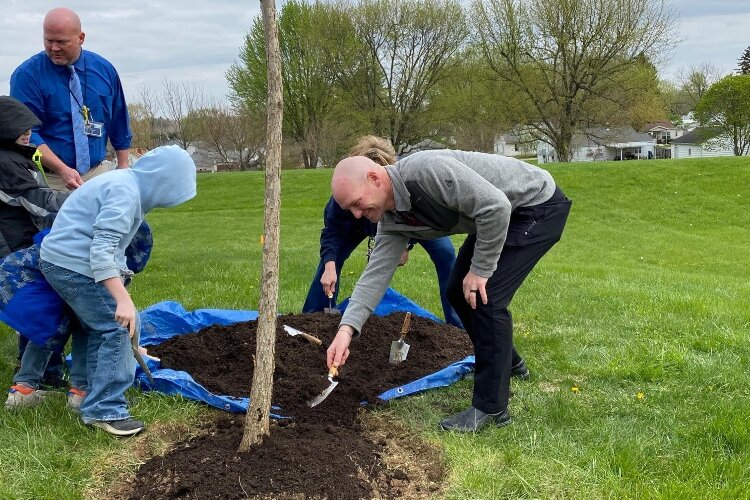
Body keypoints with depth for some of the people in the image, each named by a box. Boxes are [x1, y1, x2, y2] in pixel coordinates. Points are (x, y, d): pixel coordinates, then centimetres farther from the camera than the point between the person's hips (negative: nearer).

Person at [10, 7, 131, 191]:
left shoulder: (104, 69, 6)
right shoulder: (26, 75, -5)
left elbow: (119, 123, 14)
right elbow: (26, 132, -11)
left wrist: (123, 168, 10)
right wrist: (63, 170, -22)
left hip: (99, 174, 3)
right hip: (50, 180, -3)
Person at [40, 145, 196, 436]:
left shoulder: (128, 184, 13)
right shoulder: (125, 192, -18)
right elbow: (102, 249, -26)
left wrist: (119, 274, 32)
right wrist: (123, 300, -29)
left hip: (59, 260, 11)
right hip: (74, 265, -11)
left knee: (95, 325, 21)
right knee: (116, 327, -8)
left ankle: (95, 397, 33)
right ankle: (105, 410, -2)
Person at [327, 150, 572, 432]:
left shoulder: (426, 170, -33)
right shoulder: (391, 220, -5)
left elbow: (496, 207, -34)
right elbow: (376, 274, -6)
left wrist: (480, 270, -23)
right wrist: (347, 328, -17)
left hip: (539, 205, -9)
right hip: (503, 214, 9)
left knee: (485, 296, -17)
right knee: (458, 291, 12)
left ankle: (490, 408, -6)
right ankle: (507, 362, 35)